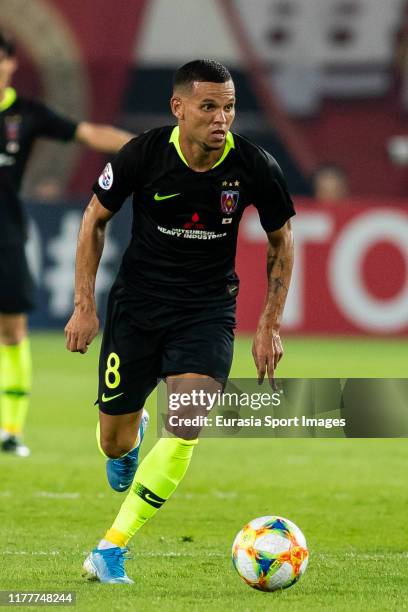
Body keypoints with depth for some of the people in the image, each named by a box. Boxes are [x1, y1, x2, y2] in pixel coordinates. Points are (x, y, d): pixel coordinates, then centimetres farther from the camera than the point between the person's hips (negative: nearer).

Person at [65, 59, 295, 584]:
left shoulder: (254, 167, -14)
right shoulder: (144, 155, -15)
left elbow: (280, 241, 4)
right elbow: (95, 219, 1)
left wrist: (270, 325, 0)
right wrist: (84, 306, -2)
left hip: (207, 309, 0)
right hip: (136, 301, 0)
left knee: (184, 429, -20)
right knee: (115, 442, 5)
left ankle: (111, 551, -13)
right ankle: (132, 433, 46)